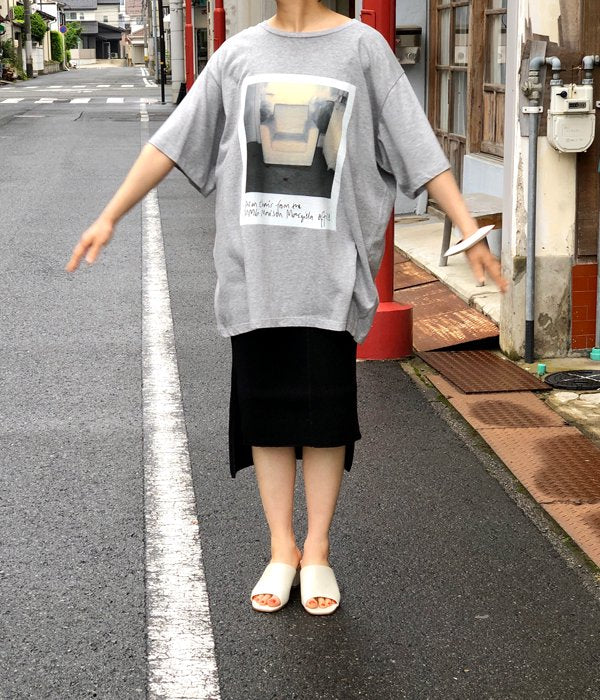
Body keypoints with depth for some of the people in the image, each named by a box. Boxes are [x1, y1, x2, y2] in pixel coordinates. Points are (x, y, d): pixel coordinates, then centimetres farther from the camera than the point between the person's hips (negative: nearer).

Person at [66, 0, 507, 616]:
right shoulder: (238, 53, 9)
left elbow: (418, 147, 0)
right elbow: (172, 142, 10)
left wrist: (470, 233, -5)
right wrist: (109, 218, 9)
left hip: (330, 270, -2)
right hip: (254, 268, 2)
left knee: (325, 414, 3)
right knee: (265, 412, 6)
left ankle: (316, 553, 18)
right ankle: (282, 551, 20)